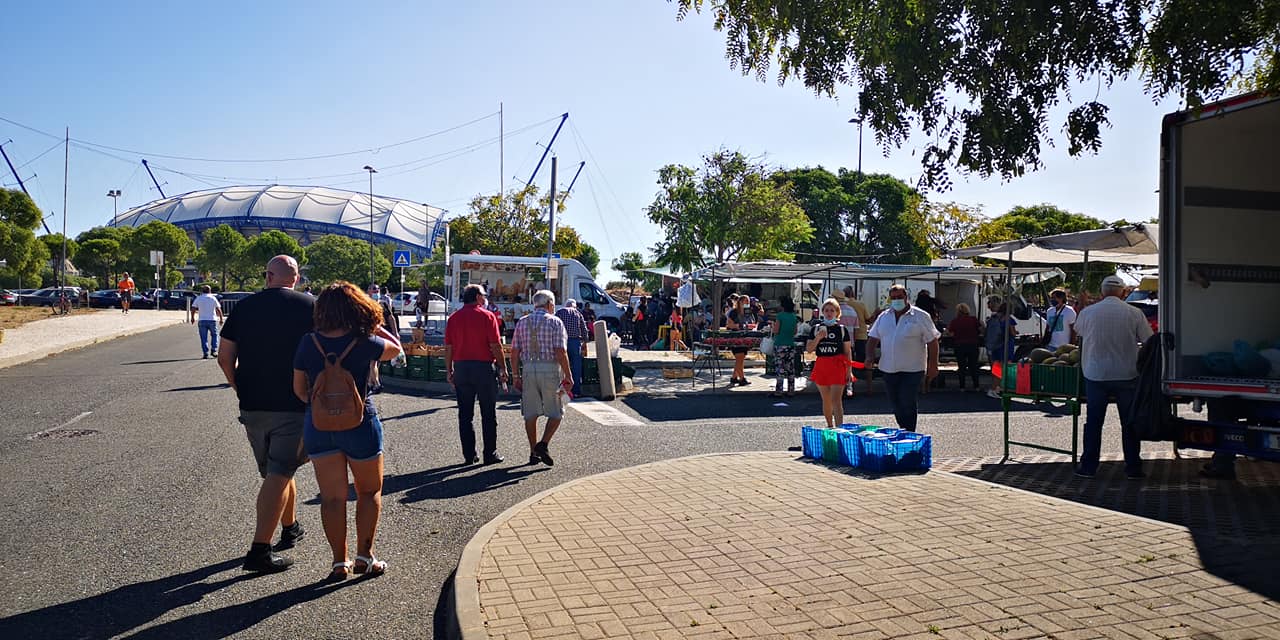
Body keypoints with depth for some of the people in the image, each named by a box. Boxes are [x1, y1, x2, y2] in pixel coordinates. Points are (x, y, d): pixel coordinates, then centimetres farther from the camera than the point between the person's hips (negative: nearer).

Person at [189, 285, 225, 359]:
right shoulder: (213, 298, 1)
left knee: (204, 338, 3)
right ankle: (214, 350, 3)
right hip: (212, 320, 0)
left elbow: (193, 309, 1)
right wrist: (221, 318, 6)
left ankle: (206, 353, 0)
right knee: (214, 335, 15)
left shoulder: (198, 298, 3)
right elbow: (218, 309, -2)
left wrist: (192, 317, 14)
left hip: (202, 320, 1)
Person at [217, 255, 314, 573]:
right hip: (294, 406, -4)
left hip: (252, 406, 4)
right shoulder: (309, 306, -4)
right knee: (279, 474, -2)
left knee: (277, 470, 20)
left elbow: (225, 357, 4)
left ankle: (290, 528, 36)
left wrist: (241, 389, 17)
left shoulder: (244, 306, 4)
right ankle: (259, 551, -6)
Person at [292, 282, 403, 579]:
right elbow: (396, 348, 7)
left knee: (332, 497, 9)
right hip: (359, 424, -3)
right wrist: (375, 325, 11)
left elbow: (299, 388, 4)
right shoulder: (365, 343, -13)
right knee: (369, 491, 15)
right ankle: (364, 555, 12)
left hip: (318, 426, 3)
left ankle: (340, 561, 12)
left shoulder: (308, 343, -4)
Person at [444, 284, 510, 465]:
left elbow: (448, 347, 5)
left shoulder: (454, 318, 6)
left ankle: (469, 455, 11)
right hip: (484, 367, -4)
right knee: (488, 414, 5)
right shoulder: (487, 316, -6)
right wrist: (503, 368, -2)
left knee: (465, 414, 9)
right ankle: (490, 453, 7)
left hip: (461, 367, 4)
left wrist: (449, 370, 12)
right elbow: (495, 345, -9)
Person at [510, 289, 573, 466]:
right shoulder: (555, 322, -3)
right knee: (556, 412, 8)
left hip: (528, 370, 4)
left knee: (530, 414, 9)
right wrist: (568, 376, -7)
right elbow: (560, 353, -11)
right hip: (549, 370, -4)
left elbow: (514, 353, 7)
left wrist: (516, 376, 14)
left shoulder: (522, 322, 10)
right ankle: (543, 444, -8)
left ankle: (533, 452, 13)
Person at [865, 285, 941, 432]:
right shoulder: (884, 317, 10)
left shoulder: (920, 316, -3)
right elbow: (873, 338, 11)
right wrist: (870, 356, -7)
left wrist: (933, 366, -7)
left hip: (912, 369, -5)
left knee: (907, 403, -9)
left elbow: (932, 342, -3)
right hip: (888, 369, 5)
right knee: (895, 404, 12)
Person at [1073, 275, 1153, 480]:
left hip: (1095, 375, 0)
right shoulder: (1135, 314, -6)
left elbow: (1077, 331, 16)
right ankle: (1133, 468, 15)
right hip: (1126, 375, 0)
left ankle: (1088, 466, 12)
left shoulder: (1087, 313, -4)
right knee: (1129, 423, 10)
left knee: (1093, 422, 9)